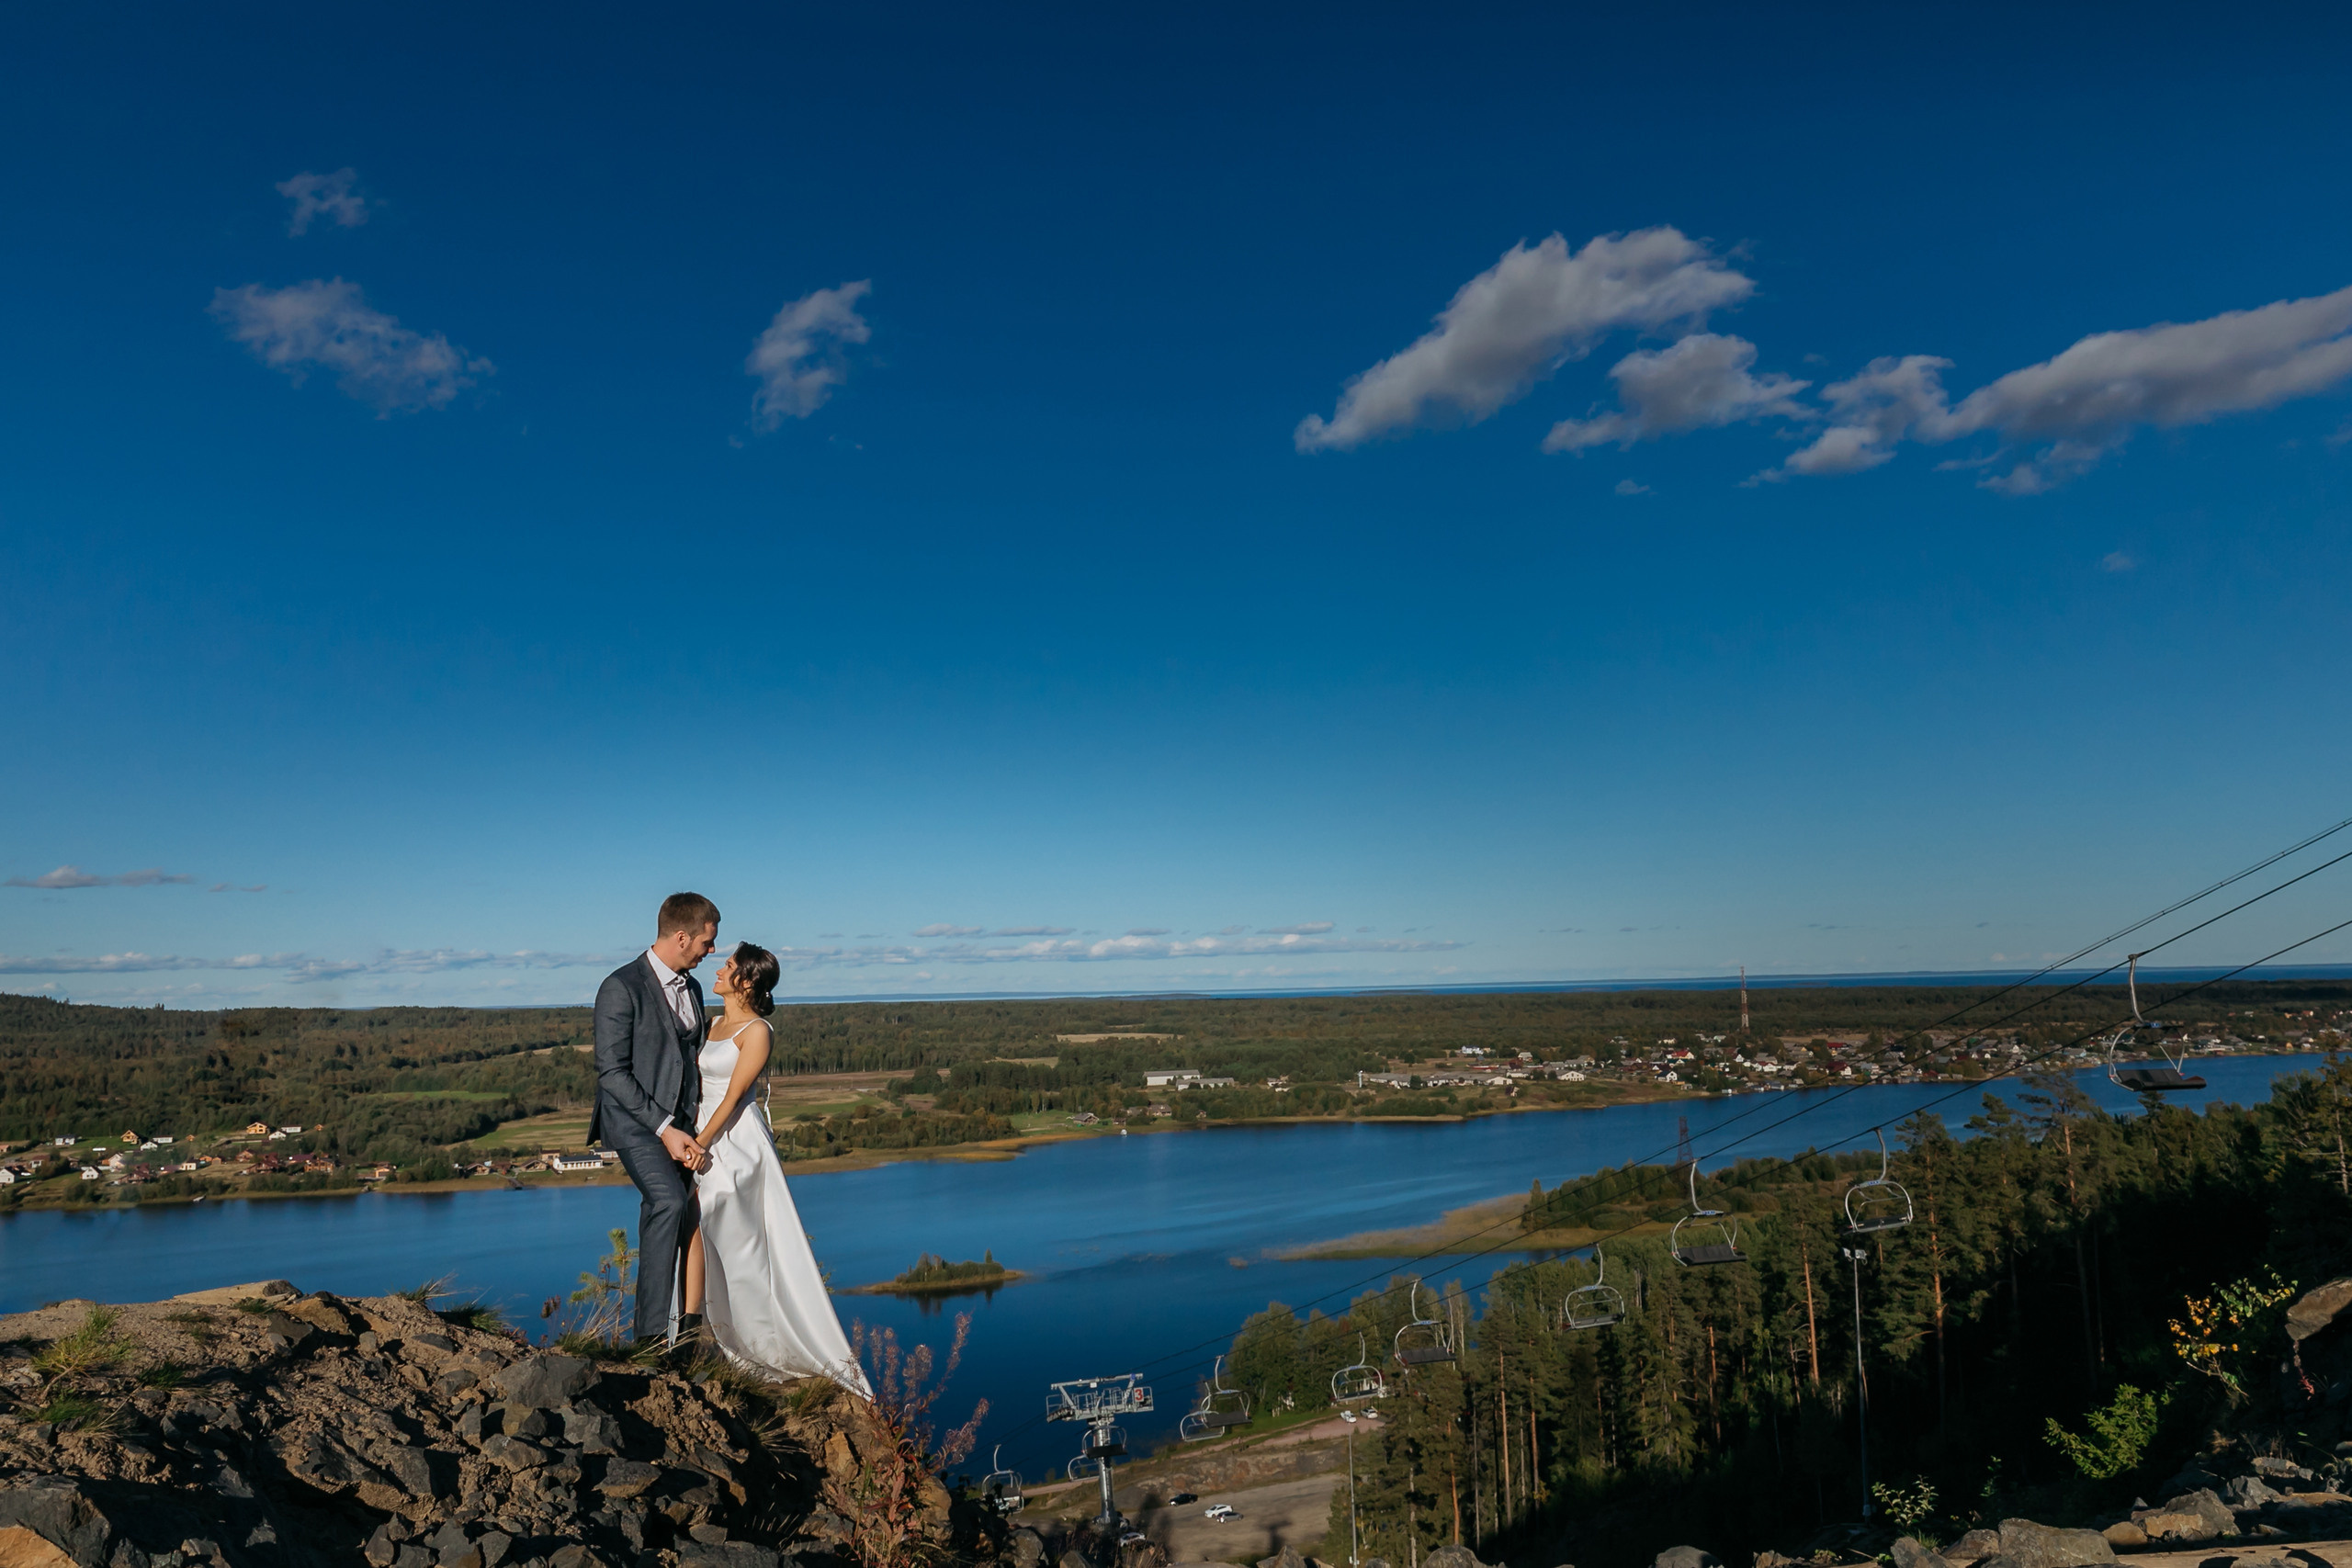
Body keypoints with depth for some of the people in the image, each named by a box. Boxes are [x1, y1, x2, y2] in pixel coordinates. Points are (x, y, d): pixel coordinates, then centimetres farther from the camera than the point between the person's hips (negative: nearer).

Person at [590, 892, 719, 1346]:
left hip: (678, 1125, 7)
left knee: (670, 1223, 6)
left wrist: (692, 1133, 6)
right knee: (669, 1202, -25)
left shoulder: (692, 989, 12)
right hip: (634, 1121, -7)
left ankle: (659, 1330, 14)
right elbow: (612, 1073, -15)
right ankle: (652, 1330, -21)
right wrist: (664, 1128, -18)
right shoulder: (621, 987, -12)